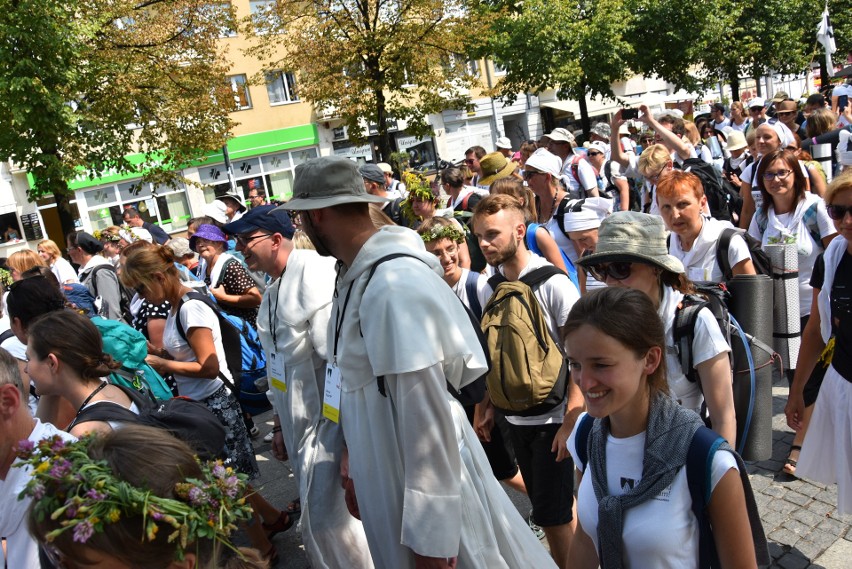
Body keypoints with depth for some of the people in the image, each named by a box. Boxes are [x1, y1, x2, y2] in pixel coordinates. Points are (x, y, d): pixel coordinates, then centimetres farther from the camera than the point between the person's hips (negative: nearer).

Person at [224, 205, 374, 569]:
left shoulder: (313, 271, -18)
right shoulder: (272, 291, 12)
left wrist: (351, 440, -24)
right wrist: (279, 424, 23)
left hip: (328, 417, -9)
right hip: (297, 422, 9)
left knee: (326, 516, -4)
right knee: (314, 513, 17)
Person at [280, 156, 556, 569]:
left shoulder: (395, 286, -26)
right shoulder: (356, 276, 1)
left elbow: (427, 414, -25)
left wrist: (430, 534, -19)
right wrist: (356, 457, 17)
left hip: (426, 486, -8)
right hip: (388, 476, 8)